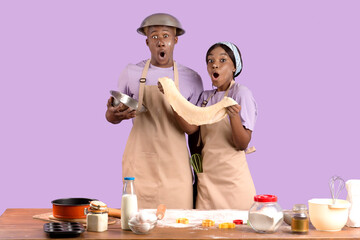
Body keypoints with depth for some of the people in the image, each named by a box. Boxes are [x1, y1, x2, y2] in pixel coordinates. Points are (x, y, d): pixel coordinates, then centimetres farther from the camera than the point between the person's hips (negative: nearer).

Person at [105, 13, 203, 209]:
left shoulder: (191, 78, 6)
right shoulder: (131, 73, 5)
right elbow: (112, 117, 14)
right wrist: (113, 114, -10)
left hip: (174, 163, 0)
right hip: (139, 161, 0)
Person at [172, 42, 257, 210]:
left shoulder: (241, 93, -5)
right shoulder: (206, 97, 14)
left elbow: (243, 144, -11)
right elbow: (191, 128, -2)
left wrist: (234, 116, -29)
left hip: (232, 175, -5)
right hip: (207, 174, 5)